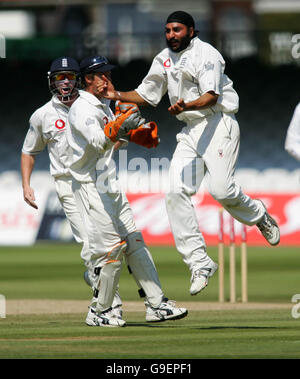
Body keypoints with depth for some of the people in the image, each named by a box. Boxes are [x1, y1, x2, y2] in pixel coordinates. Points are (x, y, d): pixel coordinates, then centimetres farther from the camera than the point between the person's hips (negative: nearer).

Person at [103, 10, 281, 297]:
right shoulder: (164, 59, 15)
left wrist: (186, 106, -37)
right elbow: (146, 95, 20)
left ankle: (259, 216, 13)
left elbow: (211, 96, -19)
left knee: (220, 188, -22)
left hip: (218, 125, -7)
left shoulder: (205, 54, -9)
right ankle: (200, 264, -8)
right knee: (177, 192, -10)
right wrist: (118, 96, 3)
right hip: (190, 131, 7)